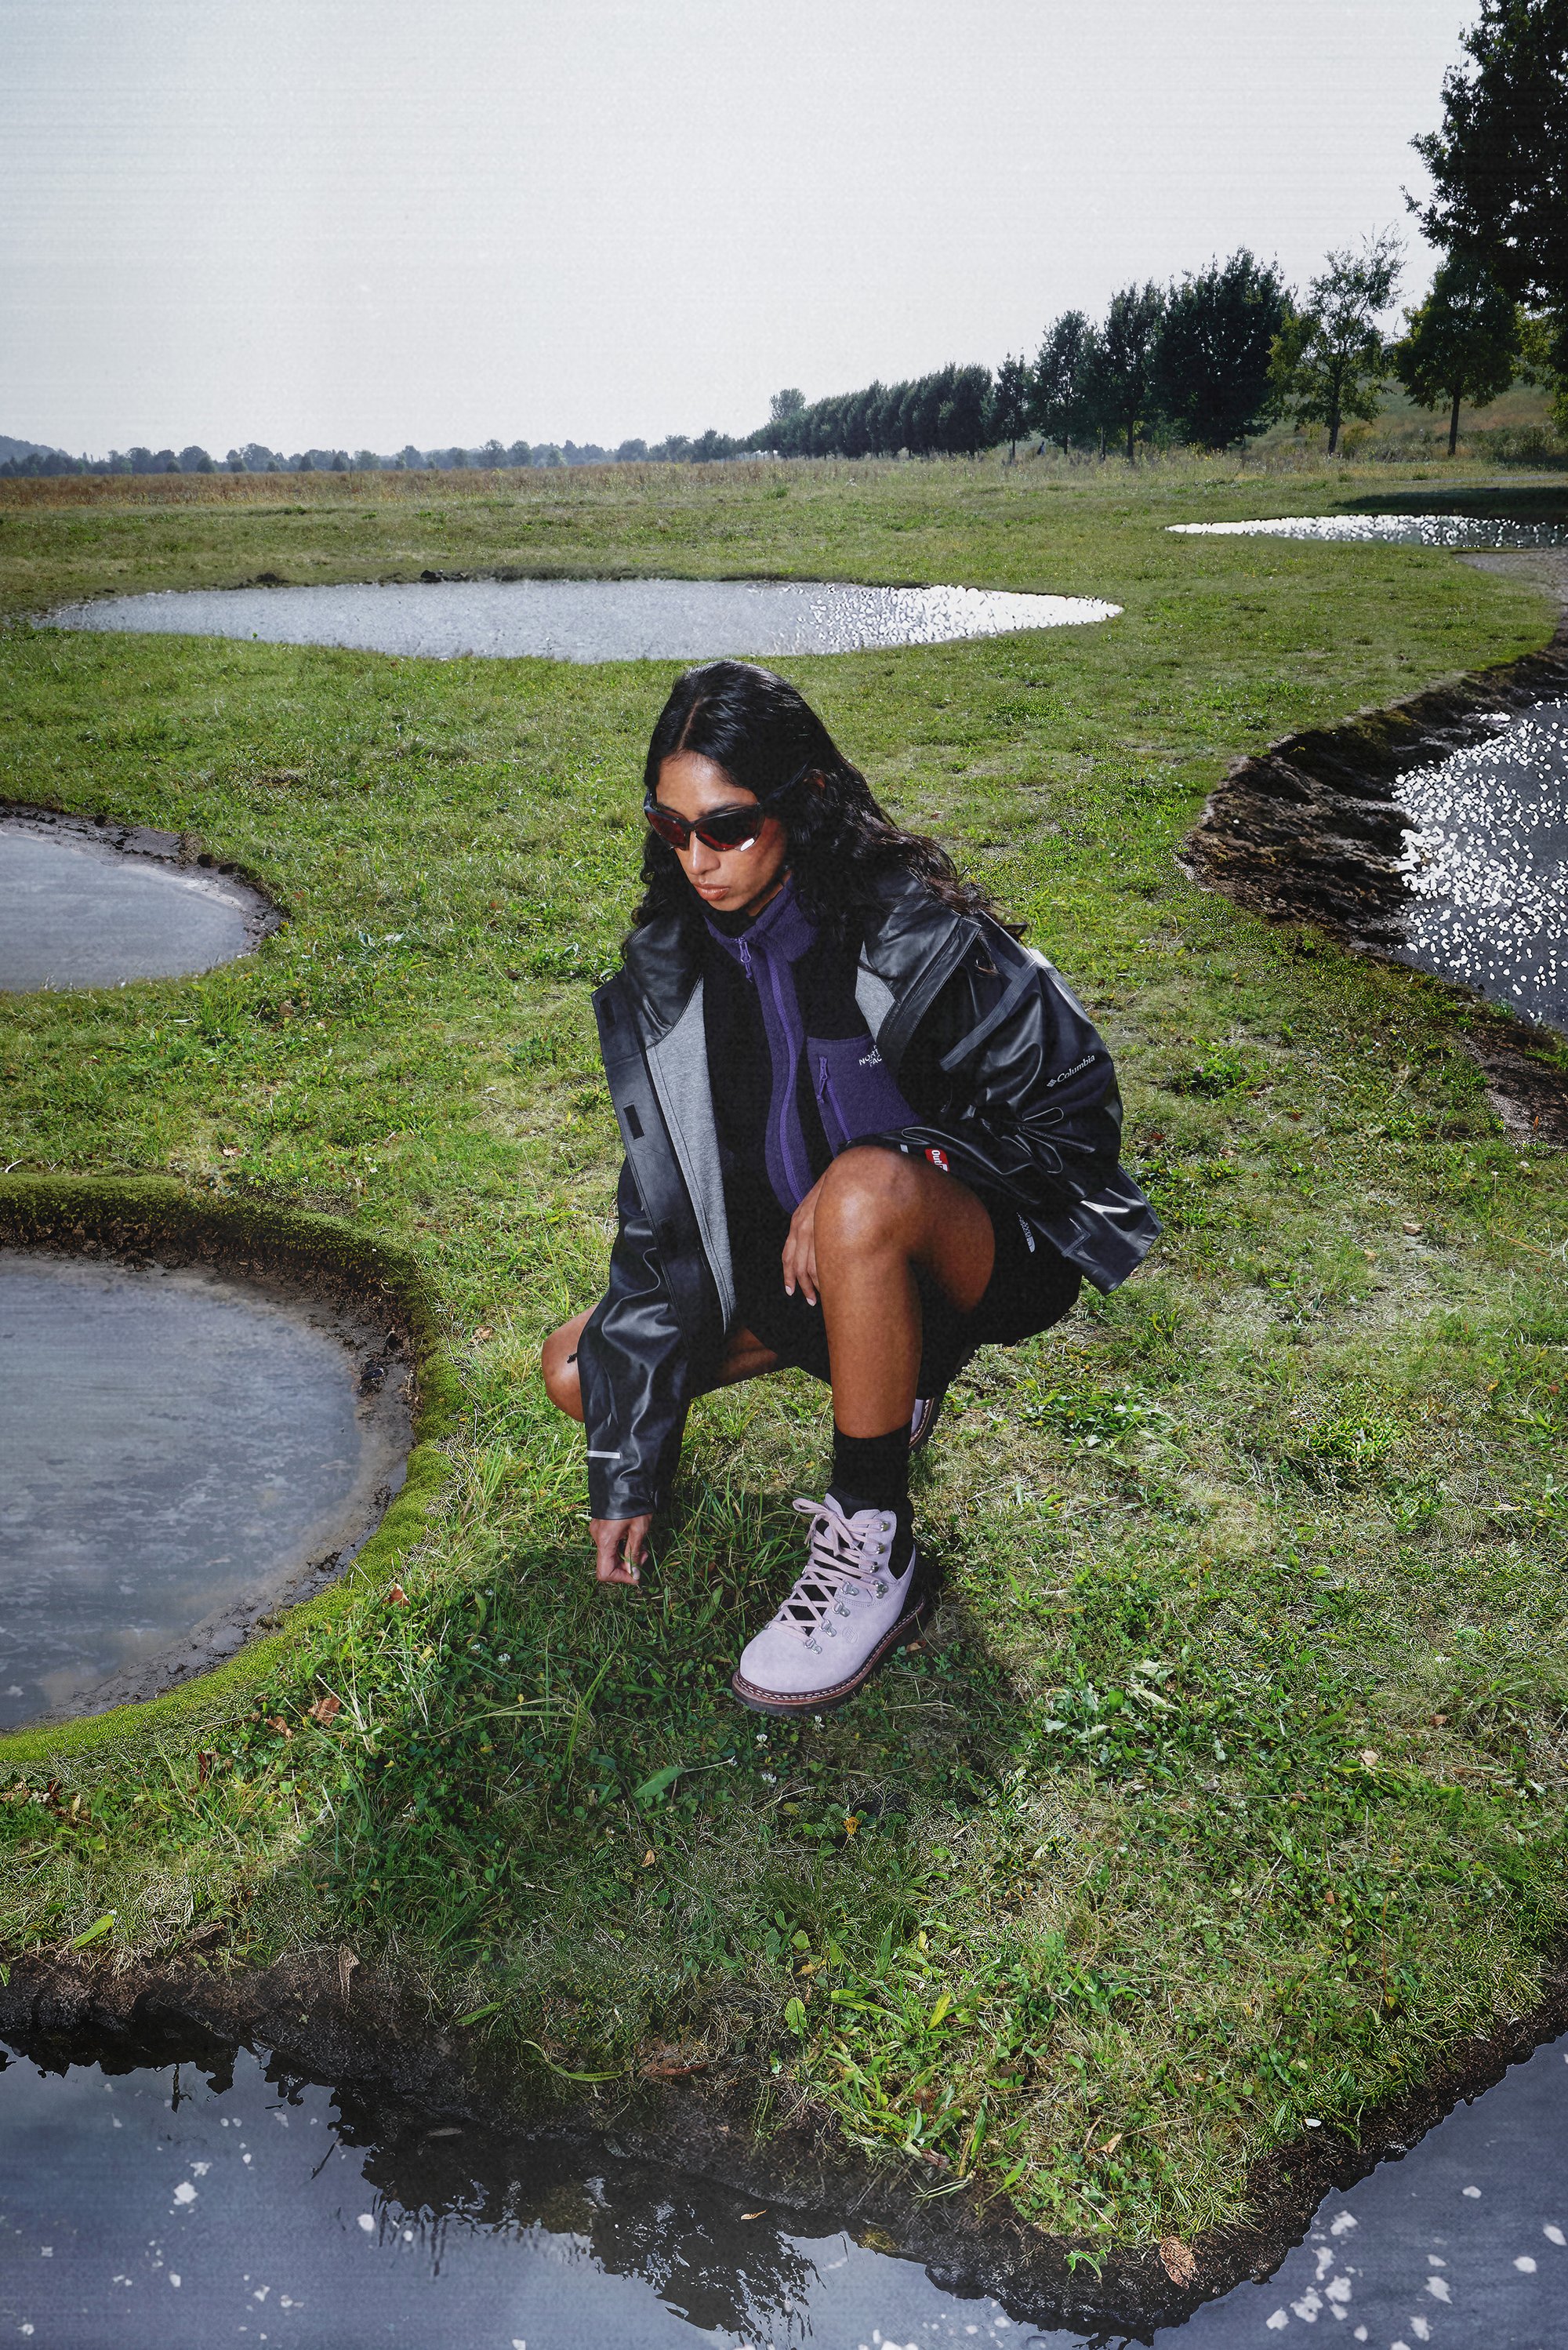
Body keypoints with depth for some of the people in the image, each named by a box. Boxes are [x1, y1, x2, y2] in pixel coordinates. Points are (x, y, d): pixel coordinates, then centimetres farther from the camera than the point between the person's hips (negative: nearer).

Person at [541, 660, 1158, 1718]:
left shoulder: (914, 935, -21)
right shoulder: (668, 972, -6)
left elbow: (1076, 1106, -14)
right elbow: (662, 1206, -6)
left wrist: (890, 1171, -28)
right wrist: (626, 1469, -9)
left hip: (986, 1251, -6)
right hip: (802, 1262, 7)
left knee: (865, 1193, -40)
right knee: (579, 1369, -3)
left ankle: (874, 1550, -20)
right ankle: (892, 1365, 12)